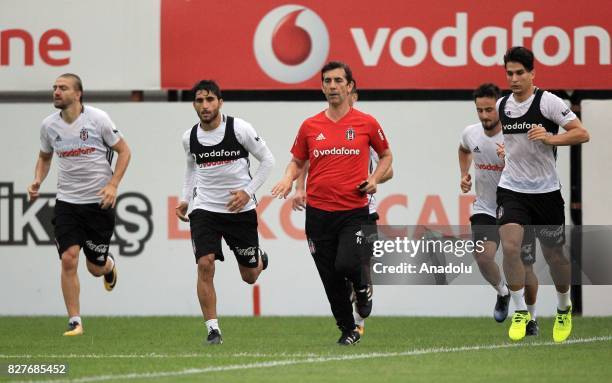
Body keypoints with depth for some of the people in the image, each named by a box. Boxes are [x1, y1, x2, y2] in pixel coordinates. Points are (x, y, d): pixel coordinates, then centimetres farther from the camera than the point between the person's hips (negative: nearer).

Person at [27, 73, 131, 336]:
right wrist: (38, 181, -1)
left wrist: (113, 185, -13)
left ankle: (109, 265, 45)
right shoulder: (49, 125, 1)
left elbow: (123, 151, -1)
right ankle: (74, 322, -6)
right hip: (67, 202, 2)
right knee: (68, 259, -14)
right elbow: (44, 157, 19)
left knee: (96, 268, 5)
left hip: (99, 202, -2)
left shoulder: (98, 119, -10)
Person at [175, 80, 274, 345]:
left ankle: (259, 259, 48)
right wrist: (186, 199, 9)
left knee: (249, 277, 9)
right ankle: (212, 329, -13)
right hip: (204, 210, 2)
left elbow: (267, 161, -2)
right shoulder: (189, 137, 0)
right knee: (205, 264, -20)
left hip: (241, 209, -1)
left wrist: (248, 191, -11)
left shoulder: (239, 129, -12)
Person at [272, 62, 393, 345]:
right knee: (331, 280, 4)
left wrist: (374, 178, -2)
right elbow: (297, 161, 17)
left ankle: (363, 287, 13)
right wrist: (289, 179, -4)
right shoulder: (310, 126, 6)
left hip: (354, 212, -2)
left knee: (346, 265, -23)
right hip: (318, 212, 2)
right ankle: (348, 330, 22)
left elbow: (386, 155, 16)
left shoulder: (366, 123, 1)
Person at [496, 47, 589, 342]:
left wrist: (550, 138, -29)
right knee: (510, 246, -17)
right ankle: (520, 312, -4)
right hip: (511, 189, 3)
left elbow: (582, 134, -17)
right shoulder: (502, 105, 5)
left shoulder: (548, 102, -11)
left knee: (554, 256, 7)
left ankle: (564, 310, 32)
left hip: (545, 190, -3)